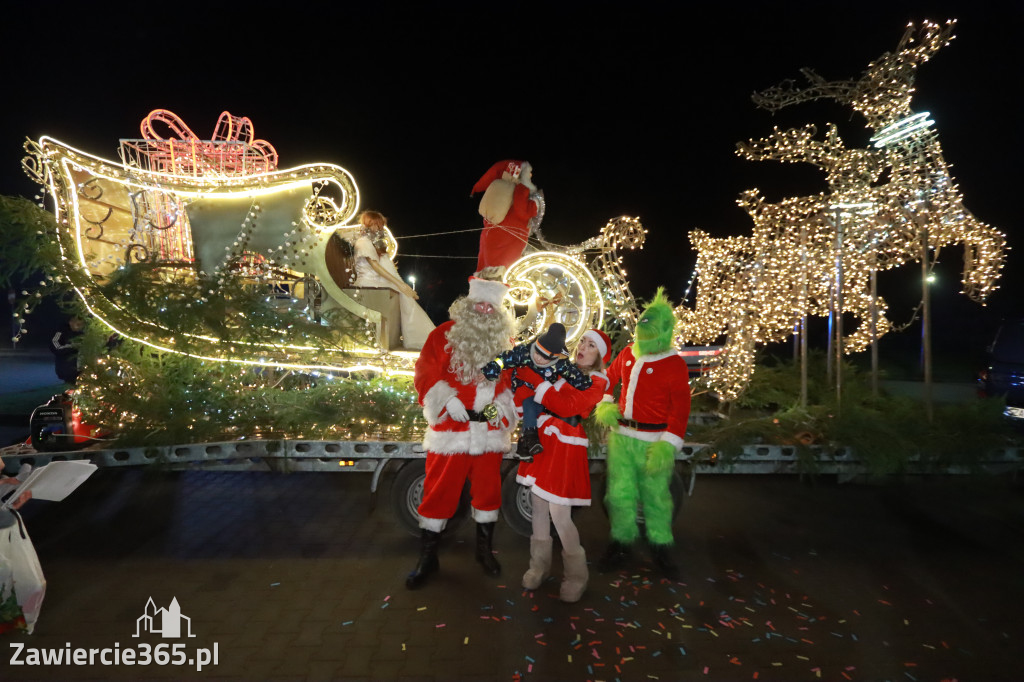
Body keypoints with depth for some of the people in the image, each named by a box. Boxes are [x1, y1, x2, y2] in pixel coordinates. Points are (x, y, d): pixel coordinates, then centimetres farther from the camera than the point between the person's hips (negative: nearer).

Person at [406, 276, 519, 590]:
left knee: (488, 488, 14)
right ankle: (427, 557, 19)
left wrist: (503, 407, -5)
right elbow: (425, 373, -7)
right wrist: (447, 401, -18)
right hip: (451, 428, -3)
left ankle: (485, 549, 34)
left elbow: (514, 380, 11)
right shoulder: (444, 334, -2)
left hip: (490, 429, 3)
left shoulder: (505, 343, 8)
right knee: (439, 490, 3)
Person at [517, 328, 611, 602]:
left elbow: (567, 406, -21)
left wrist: (540, 386, -24)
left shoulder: (596, 382, -6)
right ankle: (539, 564, 28)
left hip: (565, 448, -6)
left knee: (559, 513, -5)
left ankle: (576, 575, 16)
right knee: (538, 504, 11)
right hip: (541, 441, 6)